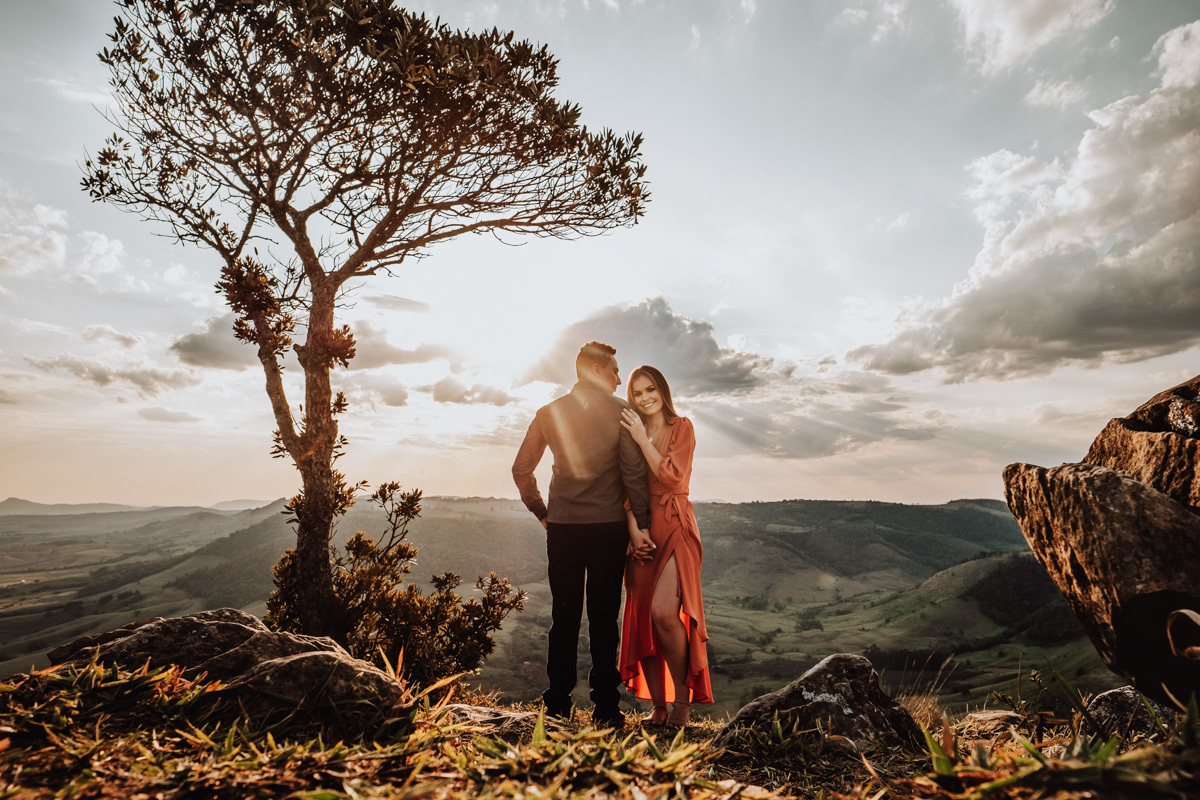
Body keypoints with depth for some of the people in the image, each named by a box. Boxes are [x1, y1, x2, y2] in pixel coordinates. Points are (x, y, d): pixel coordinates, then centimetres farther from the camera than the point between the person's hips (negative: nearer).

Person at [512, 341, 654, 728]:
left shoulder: (549, 412, 7)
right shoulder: (619, 411, -3)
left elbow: (521, 468, 9)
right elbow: (633, 471, -7)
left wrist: (542, 512, 16)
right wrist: (640, 524, -3)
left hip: (562, 527, 3)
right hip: (607, 526, -3)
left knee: (564, 617, 10)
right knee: (603, 617, 6)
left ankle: (557, 706, 17)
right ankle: (605, 708, 12)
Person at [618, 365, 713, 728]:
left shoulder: (681, 427, 1)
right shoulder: (630, 432, 14)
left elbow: (673, 477, -11)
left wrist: (643, 440, -10)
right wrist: (633, 527, -7)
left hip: (674, 526, -4)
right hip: (640, 529, 5)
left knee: (663, 611, -20)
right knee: (642, 617, 4)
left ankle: (683, 699, 1)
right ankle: (658, 706, 17)